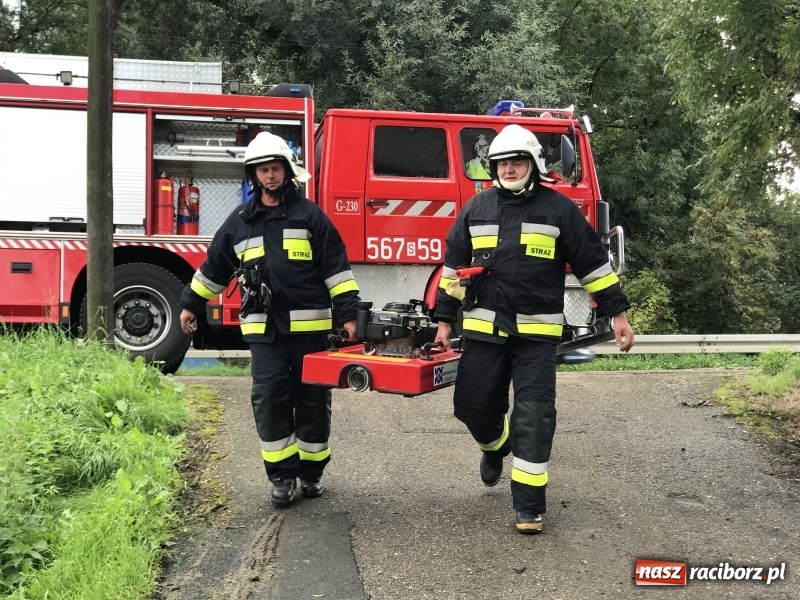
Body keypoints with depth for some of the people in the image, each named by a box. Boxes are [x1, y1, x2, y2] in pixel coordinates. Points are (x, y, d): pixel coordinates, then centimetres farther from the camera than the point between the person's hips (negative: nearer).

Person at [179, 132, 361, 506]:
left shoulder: (310, 215, 2)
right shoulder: (239, 222, 11)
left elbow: (336, 268, -1)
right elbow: (213, 268, 22)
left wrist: (347, 314, -7)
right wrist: (191, 304, 26)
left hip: (309, 325, -1)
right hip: (264, 328, 2)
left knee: (313, 399, 5)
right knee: (270, 396, -6)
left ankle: (311, 471, 21)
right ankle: (282, 474, 6)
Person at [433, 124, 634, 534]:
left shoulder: (559, 208, 0)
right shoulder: (476, 208, 7)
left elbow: (592, 262, 3)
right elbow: (453, 265, 12)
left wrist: (617, 312, 0)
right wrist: (444, 319, 10)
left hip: (536, 332, -2)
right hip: (483, 329, 3)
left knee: (533, 417, -4)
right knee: (473, 406, 7)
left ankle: (530, 506, 6)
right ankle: (495, 446, 42)